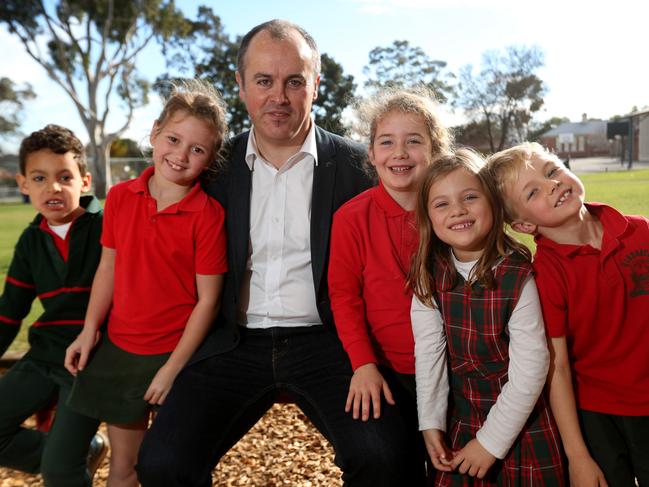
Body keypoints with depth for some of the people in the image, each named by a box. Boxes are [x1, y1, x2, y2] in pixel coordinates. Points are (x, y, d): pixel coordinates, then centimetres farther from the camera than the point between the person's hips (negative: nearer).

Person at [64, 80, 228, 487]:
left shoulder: (208, 214, -17)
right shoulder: (120, 197, -2)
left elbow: (207, 299, -14)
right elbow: (109, 267, 8)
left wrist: (172, 369, -13)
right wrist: (89, 331, 3)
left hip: (177, 355, -4)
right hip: (118, 349, 4)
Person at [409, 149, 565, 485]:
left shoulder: (517, 277, -21)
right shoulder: (429, 275, -8)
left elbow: (530, 370, -19)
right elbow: (428, 351, -6)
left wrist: (491, 441, -14)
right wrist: (431, 423, -7)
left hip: (523, 427, -3)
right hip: (463, 419, 4)